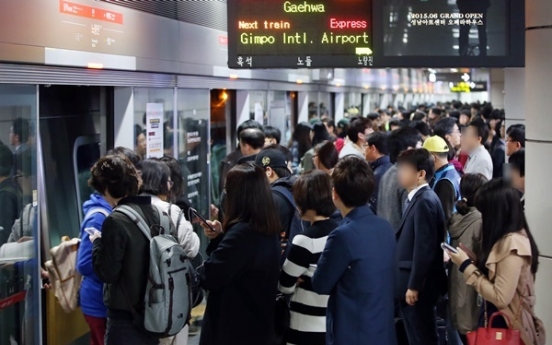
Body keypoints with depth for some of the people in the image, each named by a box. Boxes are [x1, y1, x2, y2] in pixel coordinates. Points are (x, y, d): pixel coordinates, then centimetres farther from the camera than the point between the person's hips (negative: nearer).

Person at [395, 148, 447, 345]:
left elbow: (424, 248, -22)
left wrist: (414, 286, -19)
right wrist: (407, 284, 16)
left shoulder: (425, 201, -17)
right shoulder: (415, 199, 12)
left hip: (418, 286, -10)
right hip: (410, 283, 10)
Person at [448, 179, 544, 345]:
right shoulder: (508, 238, 8)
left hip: (505, 325, -9)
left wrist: (466, 266, -17)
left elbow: (500, 298, -24)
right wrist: (472, 260, 0)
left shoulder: (513, 244, -22)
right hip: (495, 318, 9)